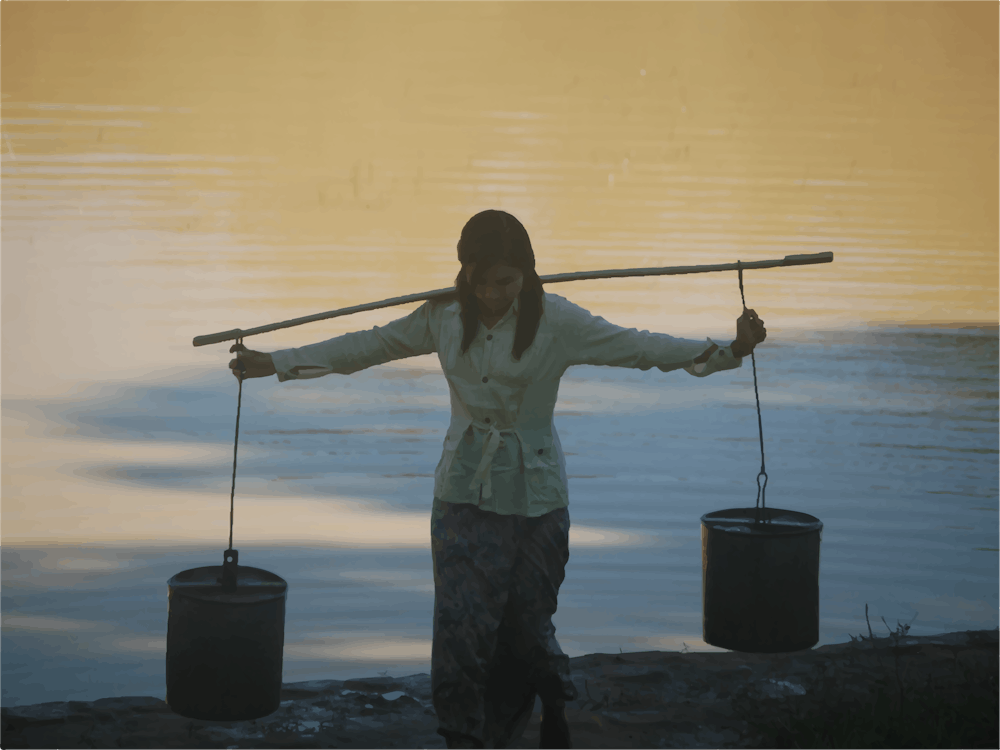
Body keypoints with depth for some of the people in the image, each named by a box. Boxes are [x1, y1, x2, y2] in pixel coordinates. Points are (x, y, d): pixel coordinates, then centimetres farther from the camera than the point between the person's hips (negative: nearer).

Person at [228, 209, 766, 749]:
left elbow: (640, 348, -7)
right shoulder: (444, 317, -1)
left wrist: (728, 352, -15)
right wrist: (275, 363, 5)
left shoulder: (556, 322, -9)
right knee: (460, 624, -6)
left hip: (535, 497, -2)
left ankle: (555, 705, 38)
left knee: (526, 624, 5)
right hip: (464, 496, 2)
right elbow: (369, 346, 6)